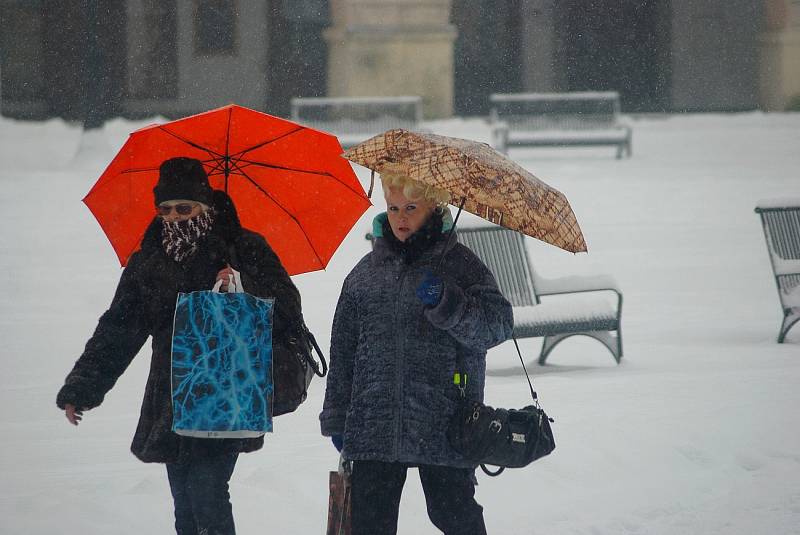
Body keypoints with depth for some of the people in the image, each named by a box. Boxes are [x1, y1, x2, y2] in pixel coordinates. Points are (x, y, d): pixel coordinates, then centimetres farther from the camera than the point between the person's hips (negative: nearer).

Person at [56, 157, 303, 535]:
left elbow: (286, 310, -4)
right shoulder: (149, 263, 11)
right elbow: (117, 329, 12)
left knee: (207, 495, -17)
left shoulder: (245, 251, -1)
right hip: (171, 403, 5)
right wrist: (81, 387, 4)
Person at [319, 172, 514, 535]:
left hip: (443, 431, -3)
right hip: (374, 429, 3)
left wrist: (446, 302, -22)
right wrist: (336, 419, 13)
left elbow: (498, 324, -8)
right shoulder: (365, 273, 13)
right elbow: (343, 351, 16)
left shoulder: (459, 264, 3)